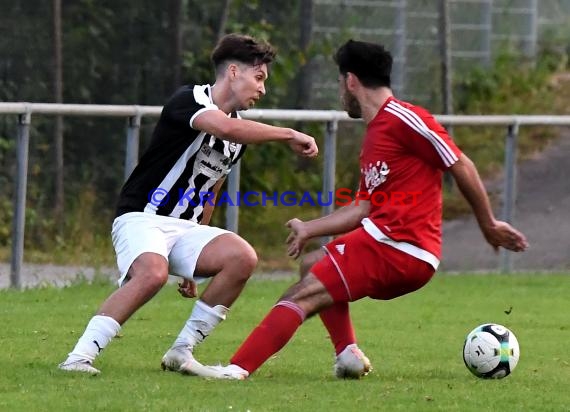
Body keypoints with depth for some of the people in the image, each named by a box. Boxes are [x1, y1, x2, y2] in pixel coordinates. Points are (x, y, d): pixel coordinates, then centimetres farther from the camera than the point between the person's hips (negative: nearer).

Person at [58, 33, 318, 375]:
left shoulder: (240, 135, 15)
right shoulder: (189, 100, -11)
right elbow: (224, 127, -33)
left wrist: (195, 265, 29)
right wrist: (289, 135, -26)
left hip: (186, 227, 8)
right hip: (142, 217, -8)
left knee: (243, 257, -19)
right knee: (153, 273, -37)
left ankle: (181, 352, -10)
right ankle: (80, 357, -32)